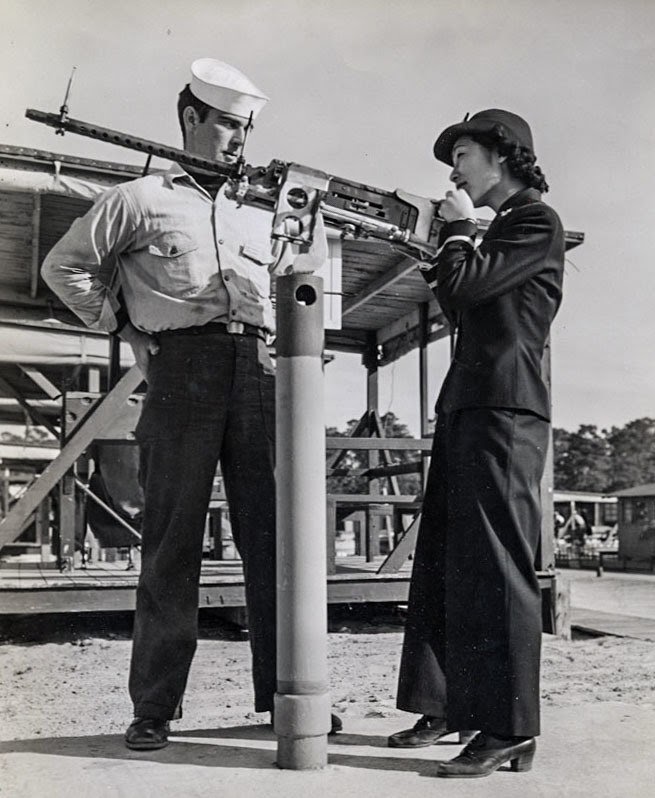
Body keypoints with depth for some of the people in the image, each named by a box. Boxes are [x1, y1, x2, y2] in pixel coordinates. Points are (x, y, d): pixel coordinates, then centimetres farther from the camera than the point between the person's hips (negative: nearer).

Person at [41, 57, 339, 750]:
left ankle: (285, 693, 11)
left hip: (258, 374, 4)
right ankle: (154, 706, 6)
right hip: (182, 369, -4)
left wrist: (309, 212, 16)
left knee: (272, 536, 2)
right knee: (172, 538, -3)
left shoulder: (258, 210, 24)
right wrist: (120, 323, 2)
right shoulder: (139, 199, 11)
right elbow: (63, 266, 10)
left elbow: (313, 257, 37)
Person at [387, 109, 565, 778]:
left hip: (503, 409, -10)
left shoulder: (537, 222, -3)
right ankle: (447, 706, 18)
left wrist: (458, 228, 4)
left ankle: (509, 729, -6)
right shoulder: (499, 230, 26)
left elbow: (461, 284, -13)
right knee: (443, 561, 9)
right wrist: (453, 242, 17)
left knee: (492, 565, -11)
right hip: (465, 406, 10)